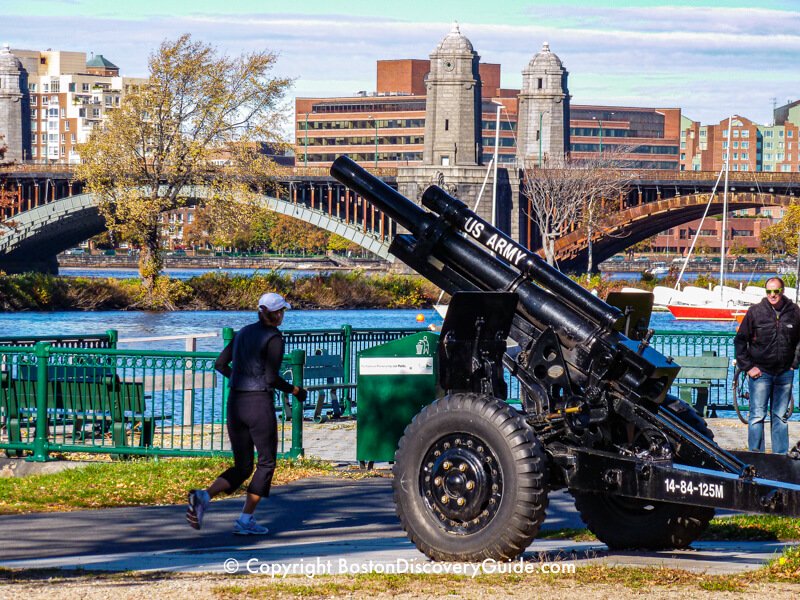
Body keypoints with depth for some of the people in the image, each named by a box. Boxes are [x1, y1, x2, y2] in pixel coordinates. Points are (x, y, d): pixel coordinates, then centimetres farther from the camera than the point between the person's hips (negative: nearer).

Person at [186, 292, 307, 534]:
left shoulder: (244, 332, 11)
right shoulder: (274, 338, -9)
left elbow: (220, 364, 14)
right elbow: (272, 378, -16)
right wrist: (295, 391, 0)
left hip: (235, 403, 6)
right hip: (260, 404, -6)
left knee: (242, 467, 12)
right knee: (266, 463, 10)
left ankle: (203, 497, -13)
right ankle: (245, 520, 4)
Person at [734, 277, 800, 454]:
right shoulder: (755, 312, -4)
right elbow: (740, 340, 2)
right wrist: (748, 367, -2)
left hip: (785, 373, 2)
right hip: (760, 373, -2)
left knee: (780, 417, 9)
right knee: (757, 416, -4)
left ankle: (781, 454, 14)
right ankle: (756, 454, 0)